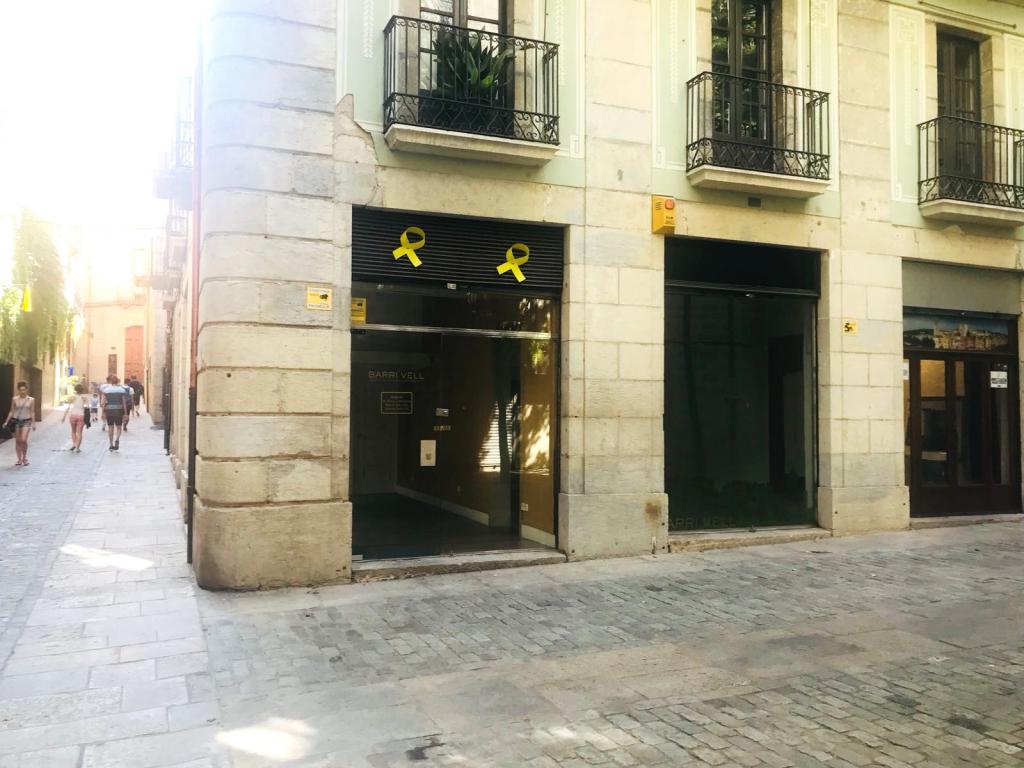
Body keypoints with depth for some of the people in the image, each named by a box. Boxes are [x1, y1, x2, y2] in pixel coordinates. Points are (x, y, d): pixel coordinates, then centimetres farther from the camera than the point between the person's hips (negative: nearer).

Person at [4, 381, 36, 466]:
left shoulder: (31, 400, 2)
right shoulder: (15, 399, 3)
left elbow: (32, 412, 6)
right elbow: (12, 411, 9)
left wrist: (33, 424, 3)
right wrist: (7, 422, 3)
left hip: (26, 421, -2)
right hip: (16, 421, 2)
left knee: (23, 440, -15)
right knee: (17, 441, 4)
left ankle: (25, 457, 6)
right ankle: (19, 459, 14)